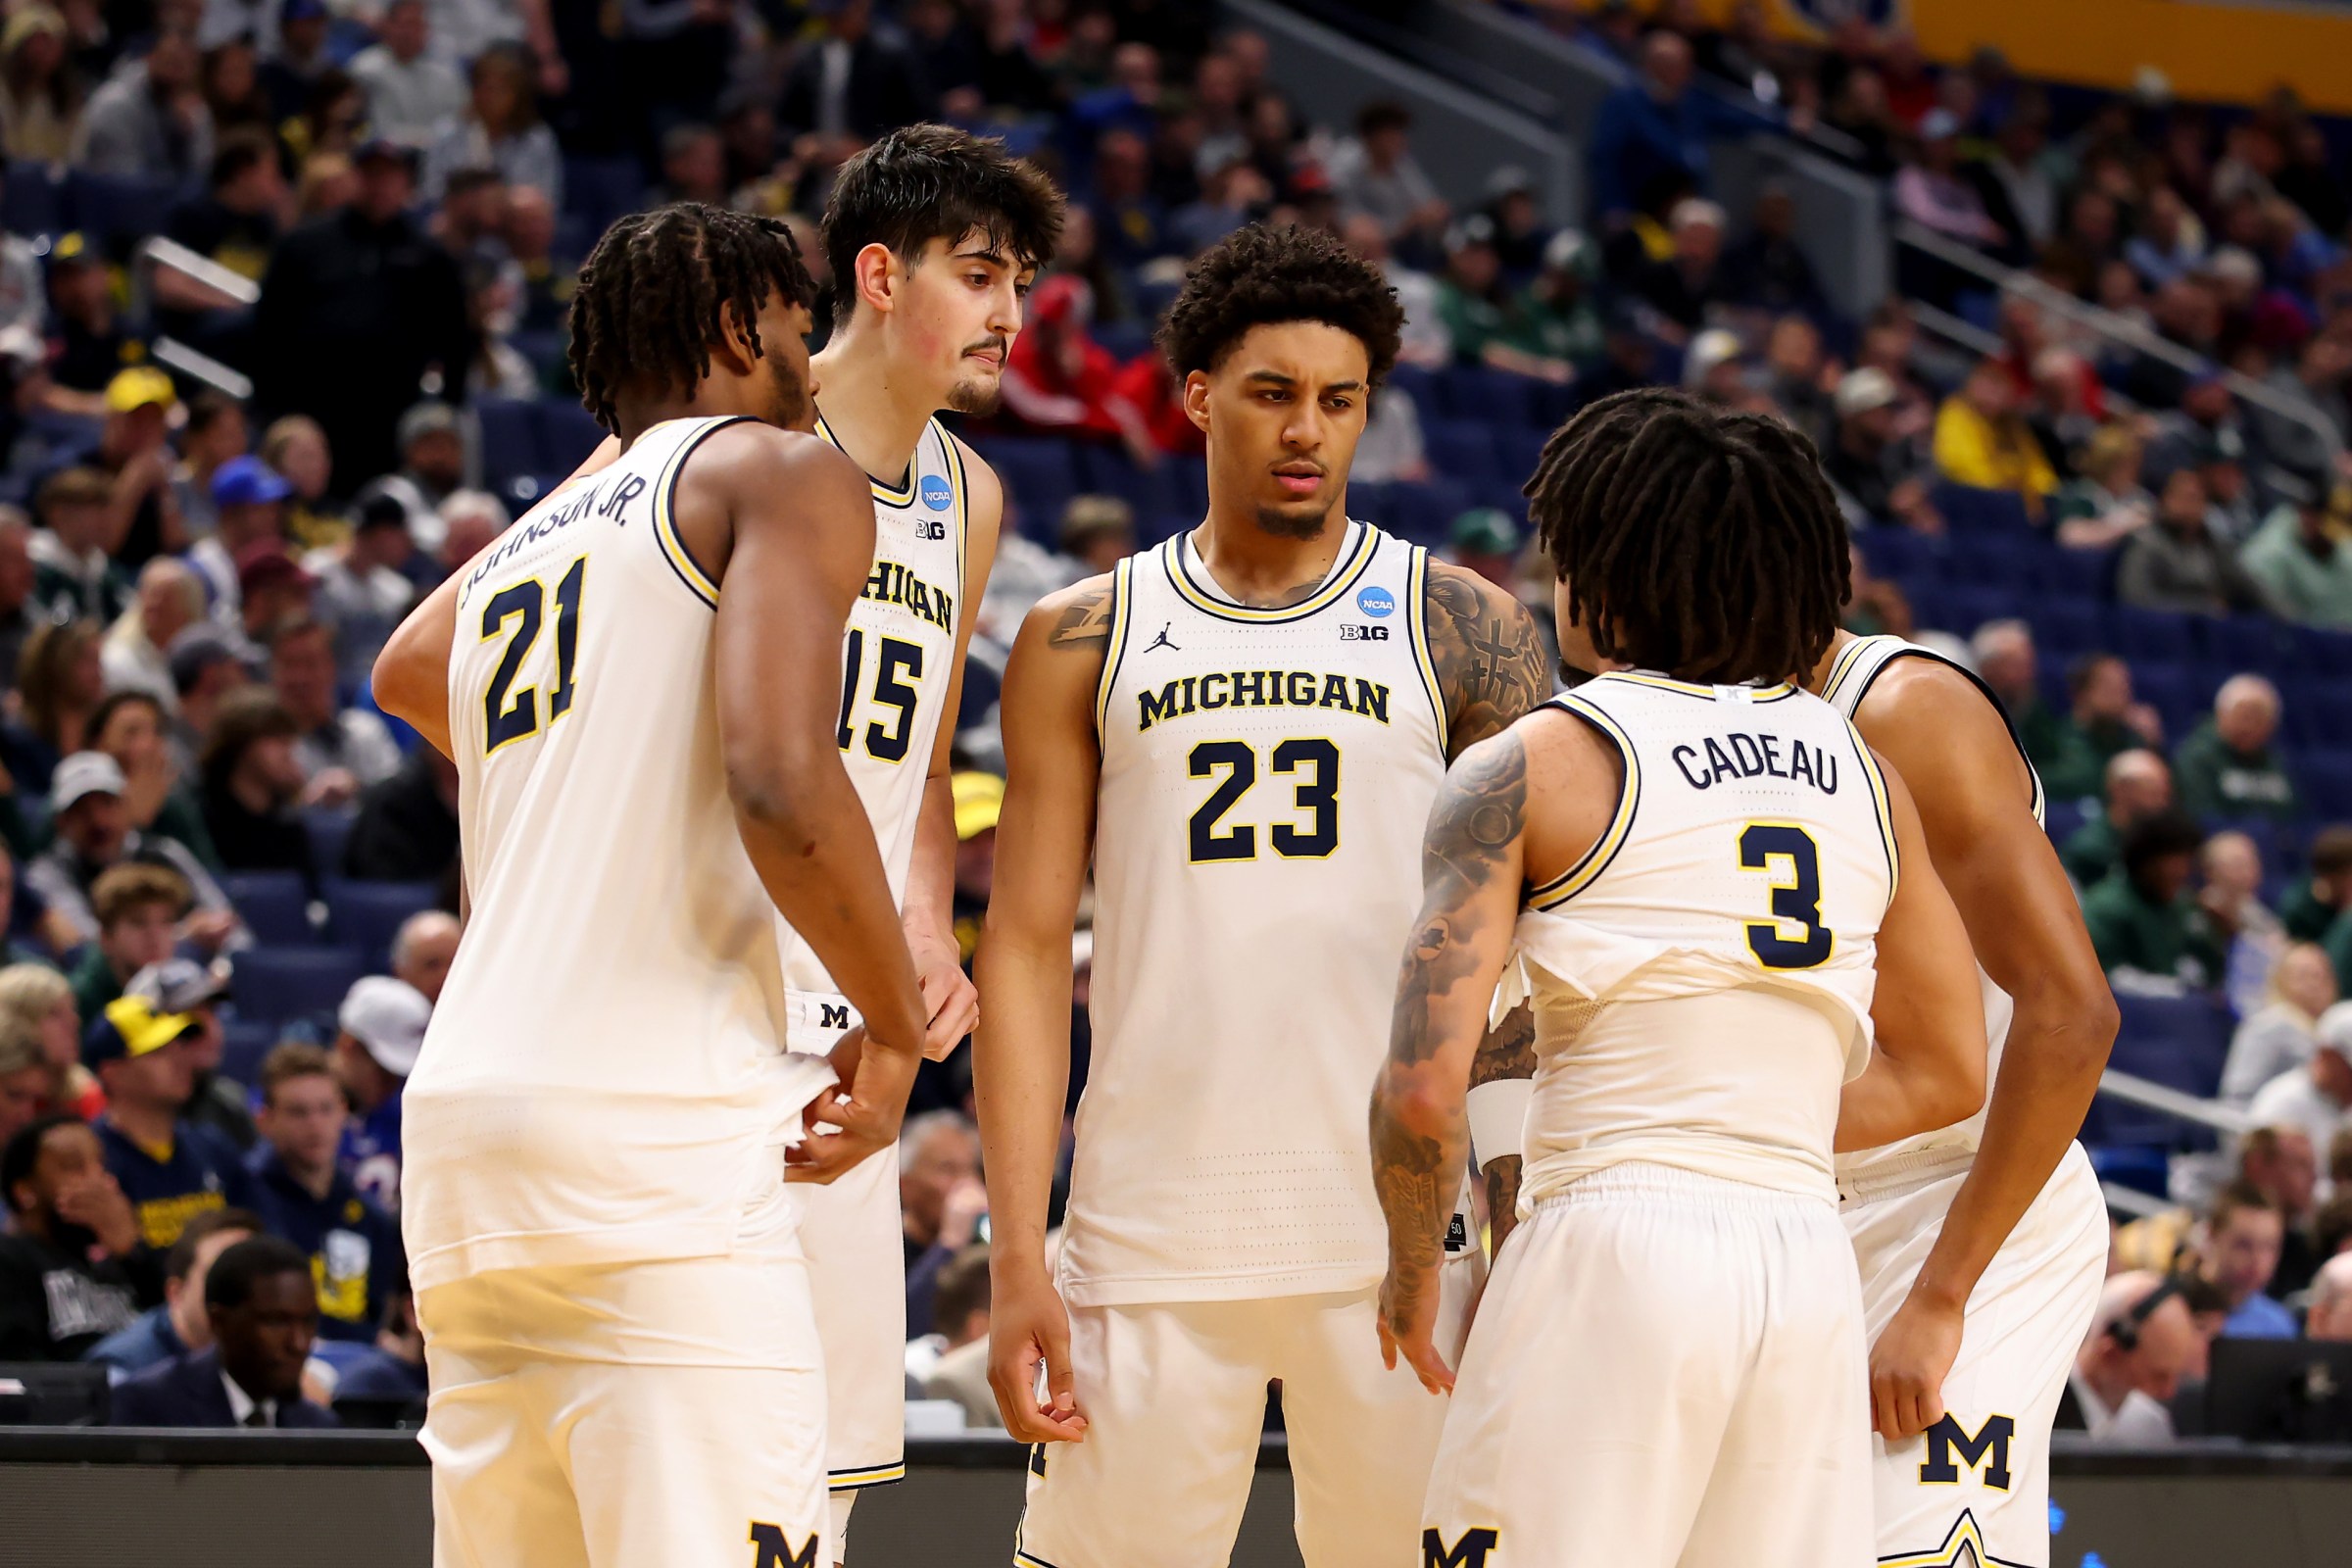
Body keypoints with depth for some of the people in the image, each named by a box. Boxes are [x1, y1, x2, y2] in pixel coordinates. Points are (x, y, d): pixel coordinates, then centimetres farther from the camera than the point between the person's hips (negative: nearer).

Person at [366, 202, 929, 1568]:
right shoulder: (782, 475, 3)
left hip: (463, 1113, 8)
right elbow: (780, 774, -13)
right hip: (654, 1124, -8)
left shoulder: (521, 543, 24)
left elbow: (407, 674, 47)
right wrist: (894, 1032, -2)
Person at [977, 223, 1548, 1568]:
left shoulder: (1460, 629, 7)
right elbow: (1028, 948, 6)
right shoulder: (1083, 642, 9)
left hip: (1397, 1239, -1)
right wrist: (1017, 1260, -2)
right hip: (1150, 1238, 1)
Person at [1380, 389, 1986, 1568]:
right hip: (1809, 1263, 5)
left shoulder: (1524, 770, 0)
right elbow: (1944, 1075, 21)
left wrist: (1412, 1266, 10)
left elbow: (1423, 1092, -8)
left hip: (1610, 1250, -5)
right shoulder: (1858, 769, 15)